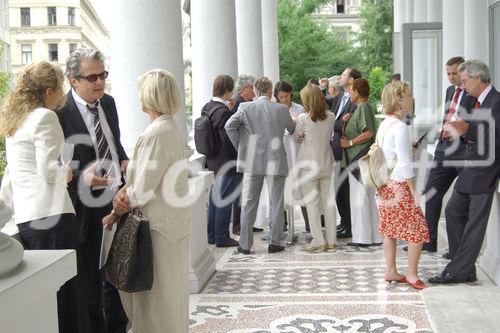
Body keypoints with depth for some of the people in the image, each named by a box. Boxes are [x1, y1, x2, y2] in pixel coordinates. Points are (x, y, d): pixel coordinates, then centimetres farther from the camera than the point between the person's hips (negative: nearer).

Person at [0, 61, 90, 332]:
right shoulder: (45, 117, -10)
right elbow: (49, 171, -16)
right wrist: (67, 173, 1)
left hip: (25, 215, 9)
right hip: (51, 212, -9)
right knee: (63, 292, -3)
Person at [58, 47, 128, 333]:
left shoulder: (108, 102, 8)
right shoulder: (62, 111, -15)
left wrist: (124, 161, 3)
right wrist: (82, 176, -30)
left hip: (117, 197, 7)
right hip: (88, 205, -7)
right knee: (90, 275, 7)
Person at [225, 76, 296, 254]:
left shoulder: (245, 108, -4)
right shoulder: (281, 109, -1)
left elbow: (229, 125, -14)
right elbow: (293, 129, 15)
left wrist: (239, 146, 0)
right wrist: (295, 122, 39)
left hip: (252, 162, 1)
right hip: (275, 162, 0)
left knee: (248, 204, 7)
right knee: (276, 203, 9)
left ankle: (245, 244, 8)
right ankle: (274, 243, 11)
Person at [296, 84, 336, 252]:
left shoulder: (303, 118, -15)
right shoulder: (331, 117, -3)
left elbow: (296, 135, -1)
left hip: (308, 166, -4)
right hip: (326, 164, 4)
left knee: (312, 202, 3)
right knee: (328, 201, 10)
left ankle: (318, 240, 4)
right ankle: (331, 240, 15)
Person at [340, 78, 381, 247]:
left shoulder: (363, 107, -12)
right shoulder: (361, 108, 19)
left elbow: (369, 133, -23)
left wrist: (350, 143, -15)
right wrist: (345, 122, 4)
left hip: (360, 158, -10)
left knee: (360, 198, -5)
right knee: (370, 198, 12)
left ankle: (362, 237, 0)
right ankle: (375, 236, 18)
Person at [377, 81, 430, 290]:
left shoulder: (385, 124, 9)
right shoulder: (400, 127, -18)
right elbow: (404, 164, -19)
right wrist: (413, 190, -14)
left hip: (385, 184, 9)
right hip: (398, 186, -9)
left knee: (390, 228, 14)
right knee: (418, 229, 0)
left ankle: (391, 271, 21)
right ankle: (412, 274, 6)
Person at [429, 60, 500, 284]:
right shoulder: (479, 101, 15)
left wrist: (467, 129, -23)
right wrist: (459, 133, 5)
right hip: (470, 169, 10)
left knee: (475, 222, -2)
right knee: (453, 211, 10)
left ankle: (458, 271, 4)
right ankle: (465, 269, 17)